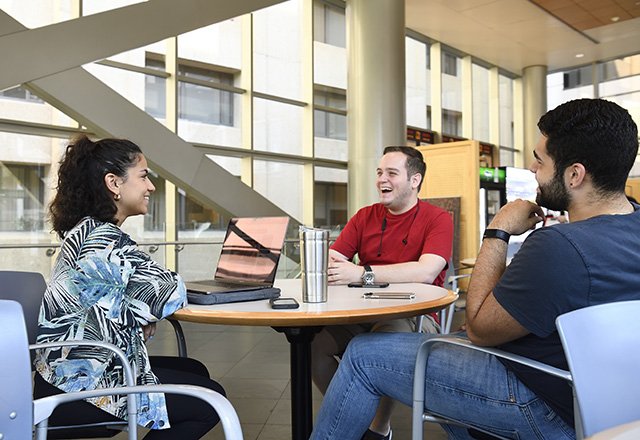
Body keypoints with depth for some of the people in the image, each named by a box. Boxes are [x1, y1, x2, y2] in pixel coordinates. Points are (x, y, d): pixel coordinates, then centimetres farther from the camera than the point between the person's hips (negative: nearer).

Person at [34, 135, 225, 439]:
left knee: (195, 371, 16)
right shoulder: (105, 240, -22)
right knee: (210, 402, -8)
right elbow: (170, 296, -22)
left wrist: (144, 313, -1)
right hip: (77, 385, -10)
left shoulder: (84, 230, 10)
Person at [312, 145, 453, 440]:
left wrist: (361, 273, -29)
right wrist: (324, 265, -22)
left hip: (414, 318, -4)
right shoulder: (365, 217, 12)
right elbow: (331, 259, 4)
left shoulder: (438, 219, -3)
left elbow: (426, 272, -22)